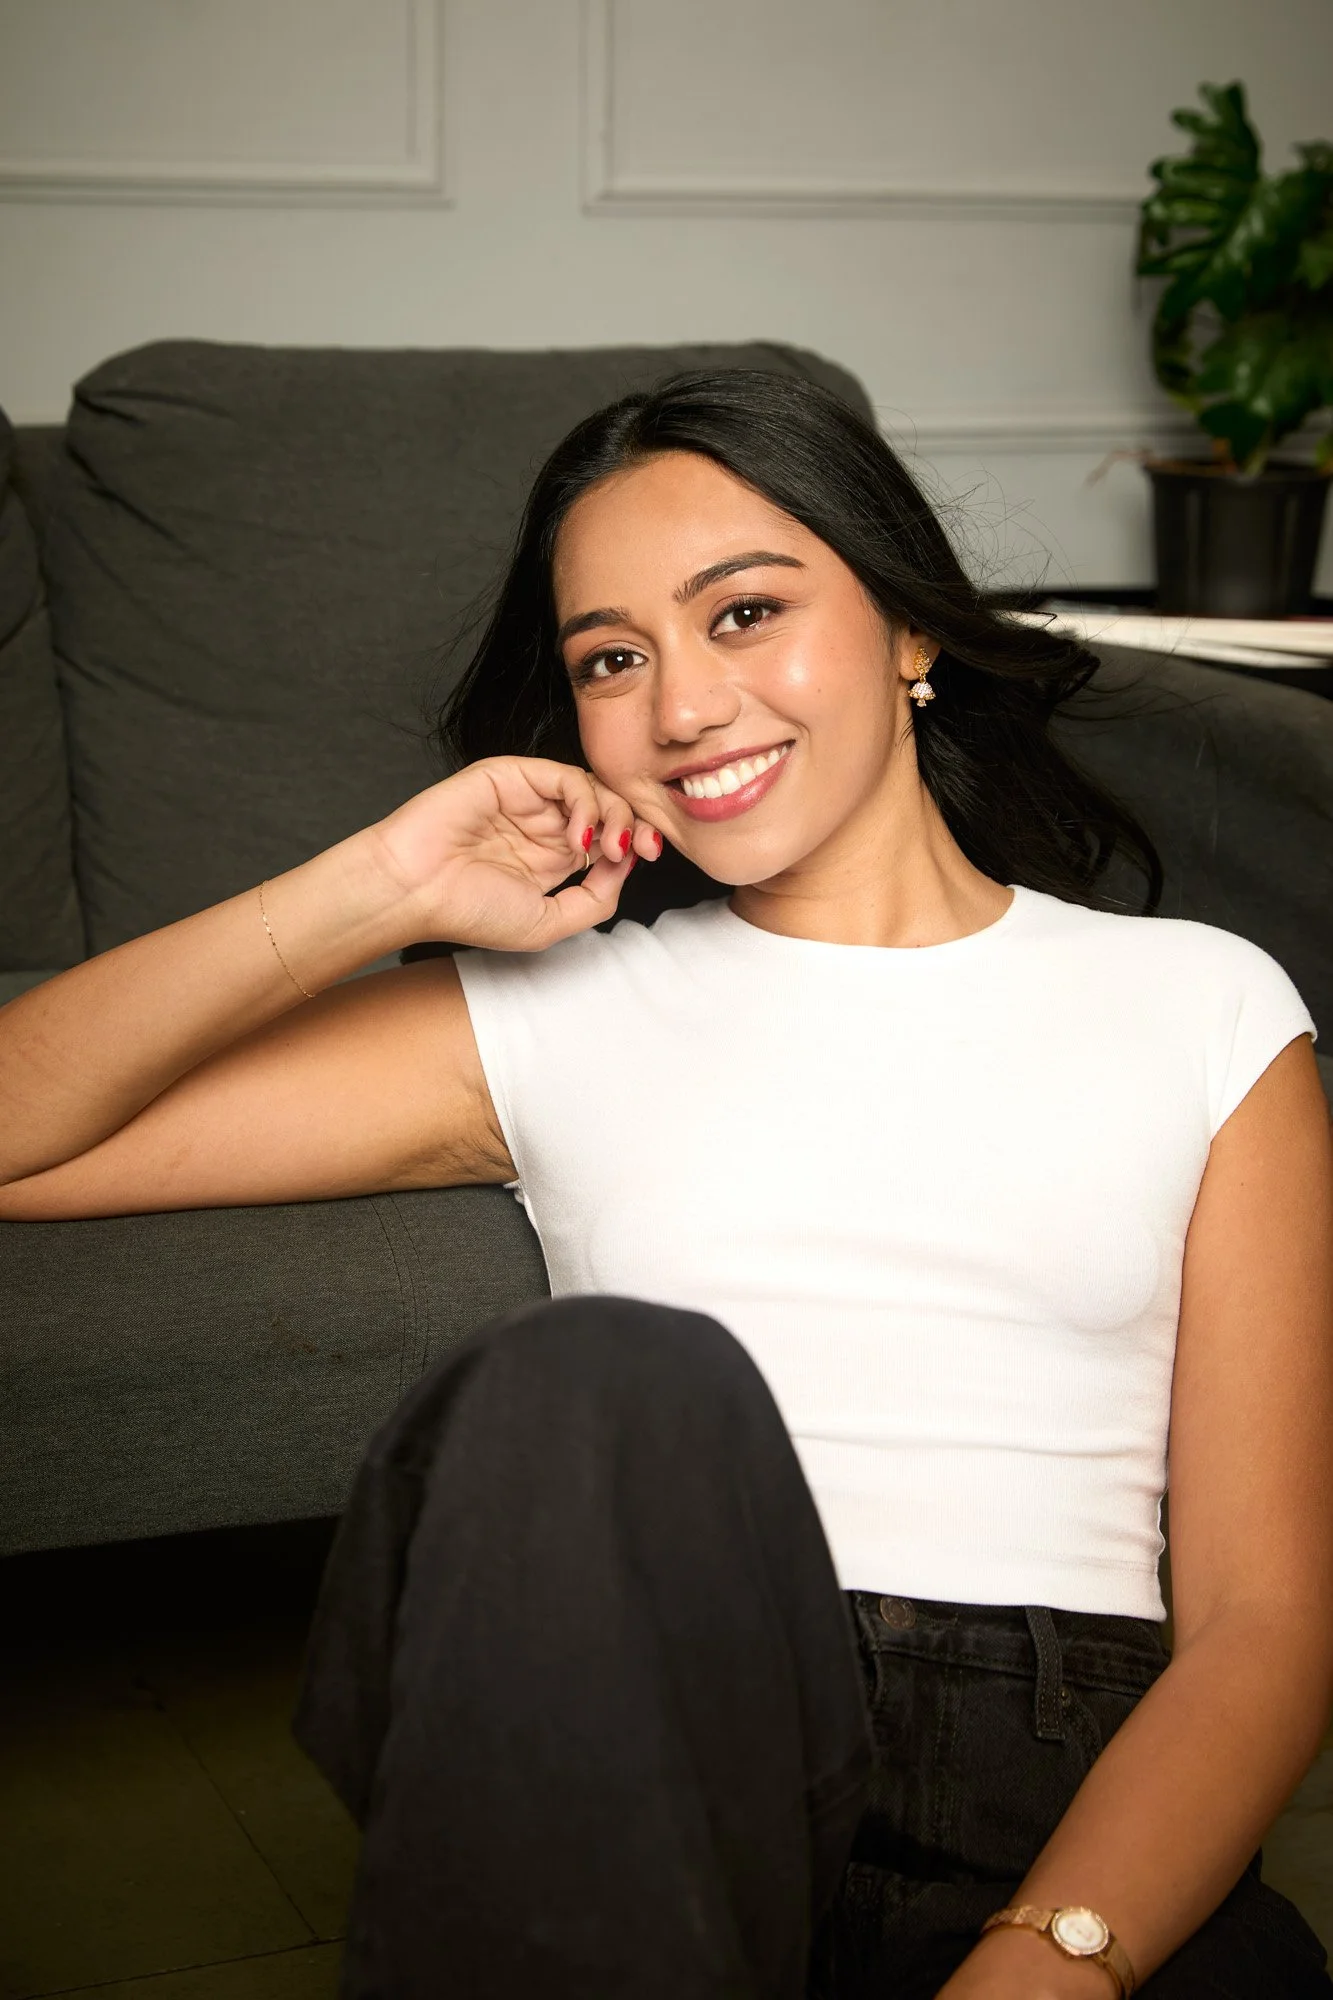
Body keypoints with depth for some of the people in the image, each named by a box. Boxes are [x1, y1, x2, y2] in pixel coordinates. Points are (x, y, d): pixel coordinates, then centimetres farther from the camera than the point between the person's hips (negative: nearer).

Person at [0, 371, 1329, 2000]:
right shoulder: (558, 1019, 14)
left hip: (1063, 1818, -2)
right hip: (644, 1771, 2)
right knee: (618, 1384, -29)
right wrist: (377, 890, -2)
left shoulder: (1200, 1009, 12)